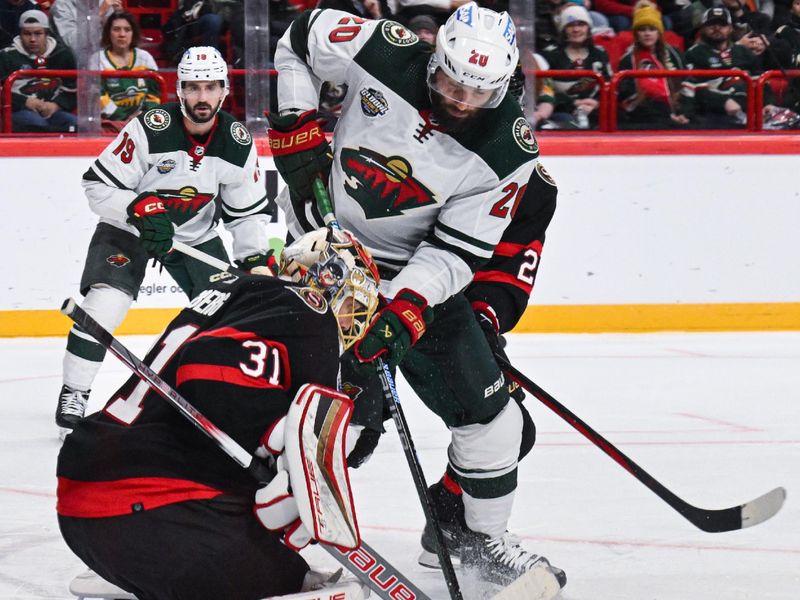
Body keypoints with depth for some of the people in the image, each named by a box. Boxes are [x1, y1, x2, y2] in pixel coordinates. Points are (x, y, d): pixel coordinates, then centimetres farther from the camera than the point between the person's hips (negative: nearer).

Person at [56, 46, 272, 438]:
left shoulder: (238, 143, -12)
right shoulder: (150, 130, -25)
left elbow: (249, 211, -1)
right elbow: (98, 186, -22)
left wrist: (255, 260, -14)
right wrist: (140, 208, -37)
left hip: (198, 235, 4)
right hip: (127, 228, -4)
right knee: (104, 304, -24)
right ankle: (73, 395, -9)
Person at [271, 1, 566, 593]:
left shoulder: (509, 152, -17)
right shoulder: (383, 52, -21)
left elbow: (456, 252, -16)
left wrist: (403, 312, -29)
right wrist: (299, 136, -10)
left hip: (417, 271, 3)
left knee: (486, 407, 2)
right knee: (354, 412, -17)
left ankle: (483, 537, 21)